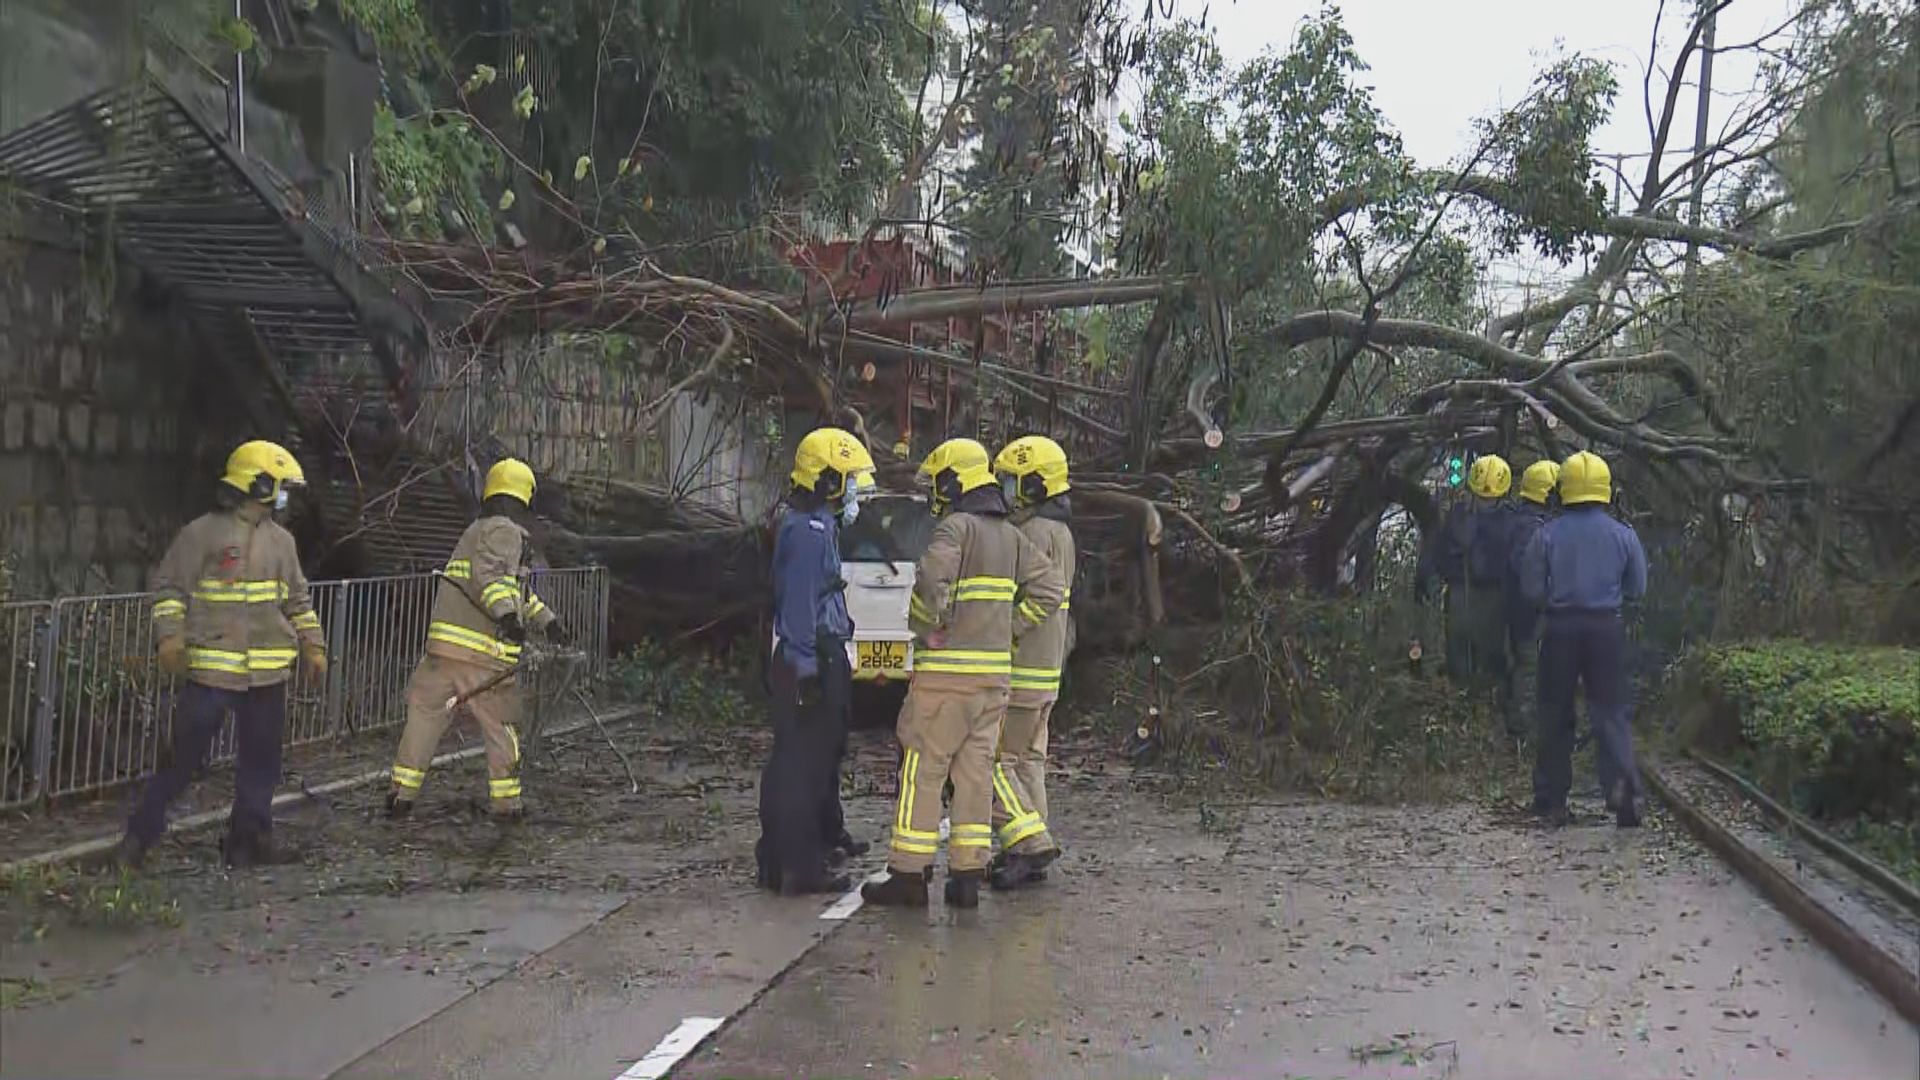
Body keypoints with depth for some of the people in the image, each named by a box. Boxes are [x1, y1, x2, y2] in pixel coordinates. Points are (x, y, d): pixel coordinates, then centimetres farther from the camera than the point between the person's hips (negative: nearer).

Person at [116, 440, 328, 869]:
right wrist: (170, 638, -12)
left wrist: (313, 645, 14)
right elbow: (169, 588, -2)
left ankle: (249, 839, 17)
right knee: (184, 756, -3)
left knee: (261, 760, 7)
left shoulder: (281, 541, 13)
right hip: (210, 669, -5)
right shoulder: (202, 533, -3)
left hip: (268, 673, 6)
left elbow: (298, 600, 20)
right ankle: (139, 837, 7)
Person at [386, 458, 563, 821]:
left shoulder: (476, 531, 24)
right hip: (482, 653, -7)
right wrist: (507, 614, -36)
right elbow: (488, 575, -24)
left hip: (442, 646, 7)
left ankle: (401, 794, 11)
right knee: (502, 727, 7)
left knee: (425, 716, 12)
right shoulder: (504, 531, -4)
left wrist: (545, 619, 37)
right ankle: (506, 803, 12)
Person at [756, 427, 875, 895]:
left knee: (825, 752, 24)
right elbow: (800, 606, -23)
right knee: (800, 763, -8)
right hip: (811, 663, -11)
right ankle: (794, 868, -5)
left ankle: (825, 835, 41)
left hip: (824, 659, 11)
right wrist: (805, 670, -24)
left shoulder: (818, 526, 15)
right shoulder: (808, 530, -18)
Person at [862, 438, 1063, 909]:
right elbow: (1048, 588, 16)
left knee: (923, 770, -1)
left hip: (946, 671, -7)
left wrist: (932, 629, -15)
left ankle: (909, 874, 2)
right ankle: (968, 875, 11)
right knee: (975, 772, 10)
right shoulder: (1011, 536, 15)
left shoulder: (955, 527, -9)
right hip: (995, 671, 7)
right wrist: (1010, 630, 13)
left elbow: (933, 577, -28)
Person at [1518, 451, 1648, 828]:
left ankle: (1551, 799, 14)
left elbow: (1532, 589, -2)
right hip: (1607, 628, 0)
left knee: (1556, 714, 9)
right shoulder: (1623, 535, -1)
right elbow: (1637, 589, 6)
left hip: (1560, 628, 0)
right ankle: (1622, 781, -17)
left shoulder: (1547, 535, -5)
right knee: (1612, 711, 4)